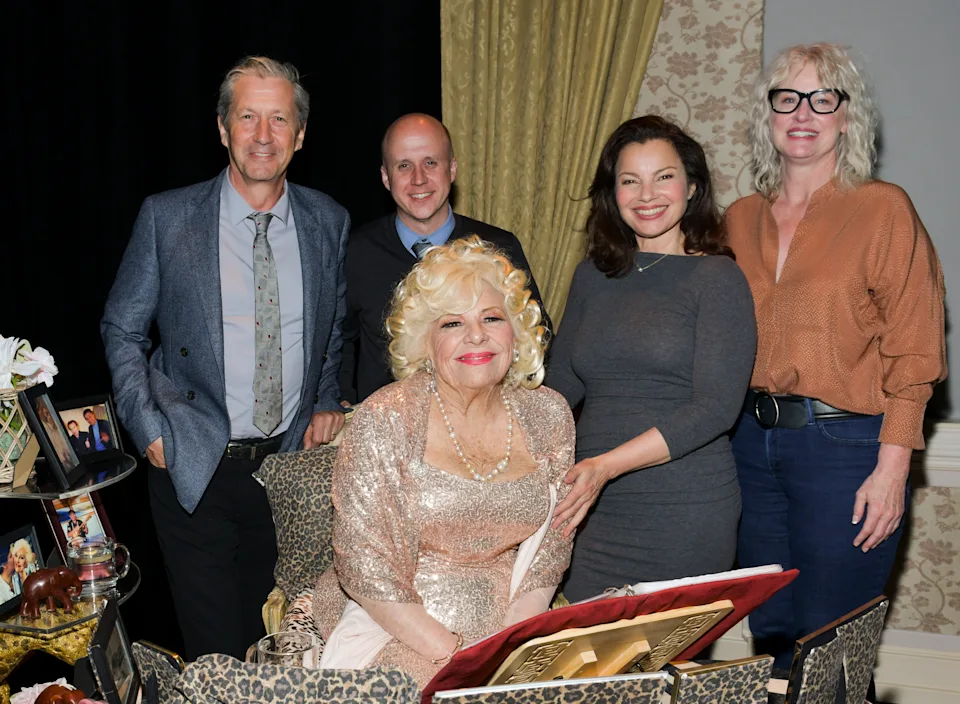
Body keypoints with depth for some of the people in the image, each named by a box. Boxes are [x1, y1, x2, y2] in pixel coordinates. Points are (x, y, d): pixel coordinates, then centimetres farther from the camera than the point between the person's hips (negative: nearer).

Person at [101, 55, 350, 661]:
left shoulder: (329, 222, 2)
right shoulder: (167, 217, -6)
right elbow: (122, 330, 3)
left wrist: (327, 403, 3)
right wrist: (150, 430, -6)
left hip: (293, 457, 3)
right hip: (195, 467, -2)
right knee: (216, 653, 3)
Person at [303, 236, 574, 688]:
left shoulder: (546, 416, 3)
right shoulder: (386, 421, -9)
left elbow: (550, 547, 7)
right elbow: (362, 561, -11)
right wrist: (448, 653, -15)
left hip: (507, 629, 3)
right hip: (394, 629, -3)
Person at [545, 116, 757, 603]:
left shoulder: (718, 279, -5)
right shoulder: (593, 276, 10)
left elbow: (716, 408, -13)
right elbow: (562, 383, 15)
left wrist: (606, 465, -21)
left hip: (685, 513, -4)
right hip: (594, 509, 4)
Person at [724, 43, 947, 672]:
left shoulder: (883, 209, -5)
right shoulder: (740, 219, 10)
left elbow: (912, 352, -7)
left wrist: (892, 467, -13)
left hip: (843, 443, -5)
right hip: (753, 439, 5)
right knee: (770, 633, 14)